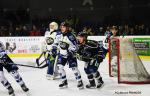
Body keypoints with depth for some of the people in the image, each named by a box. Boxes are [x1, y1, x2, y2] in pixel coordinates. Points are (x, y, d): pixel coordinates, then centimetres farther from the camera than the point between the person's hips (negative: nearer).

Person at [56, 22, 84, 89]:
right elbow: (57, 44, 18)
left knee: (74, 68, -9)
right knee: (60, 66, -4)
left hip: (70, 54, -6)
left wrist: (71, 52, -24)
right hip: (62, 54, 6)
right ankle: (64, 82, 9)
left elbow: (74, 46, -15)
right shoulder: (59, 35, 2)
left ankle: (80, 82, 5)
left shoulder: (70, 36, -17)